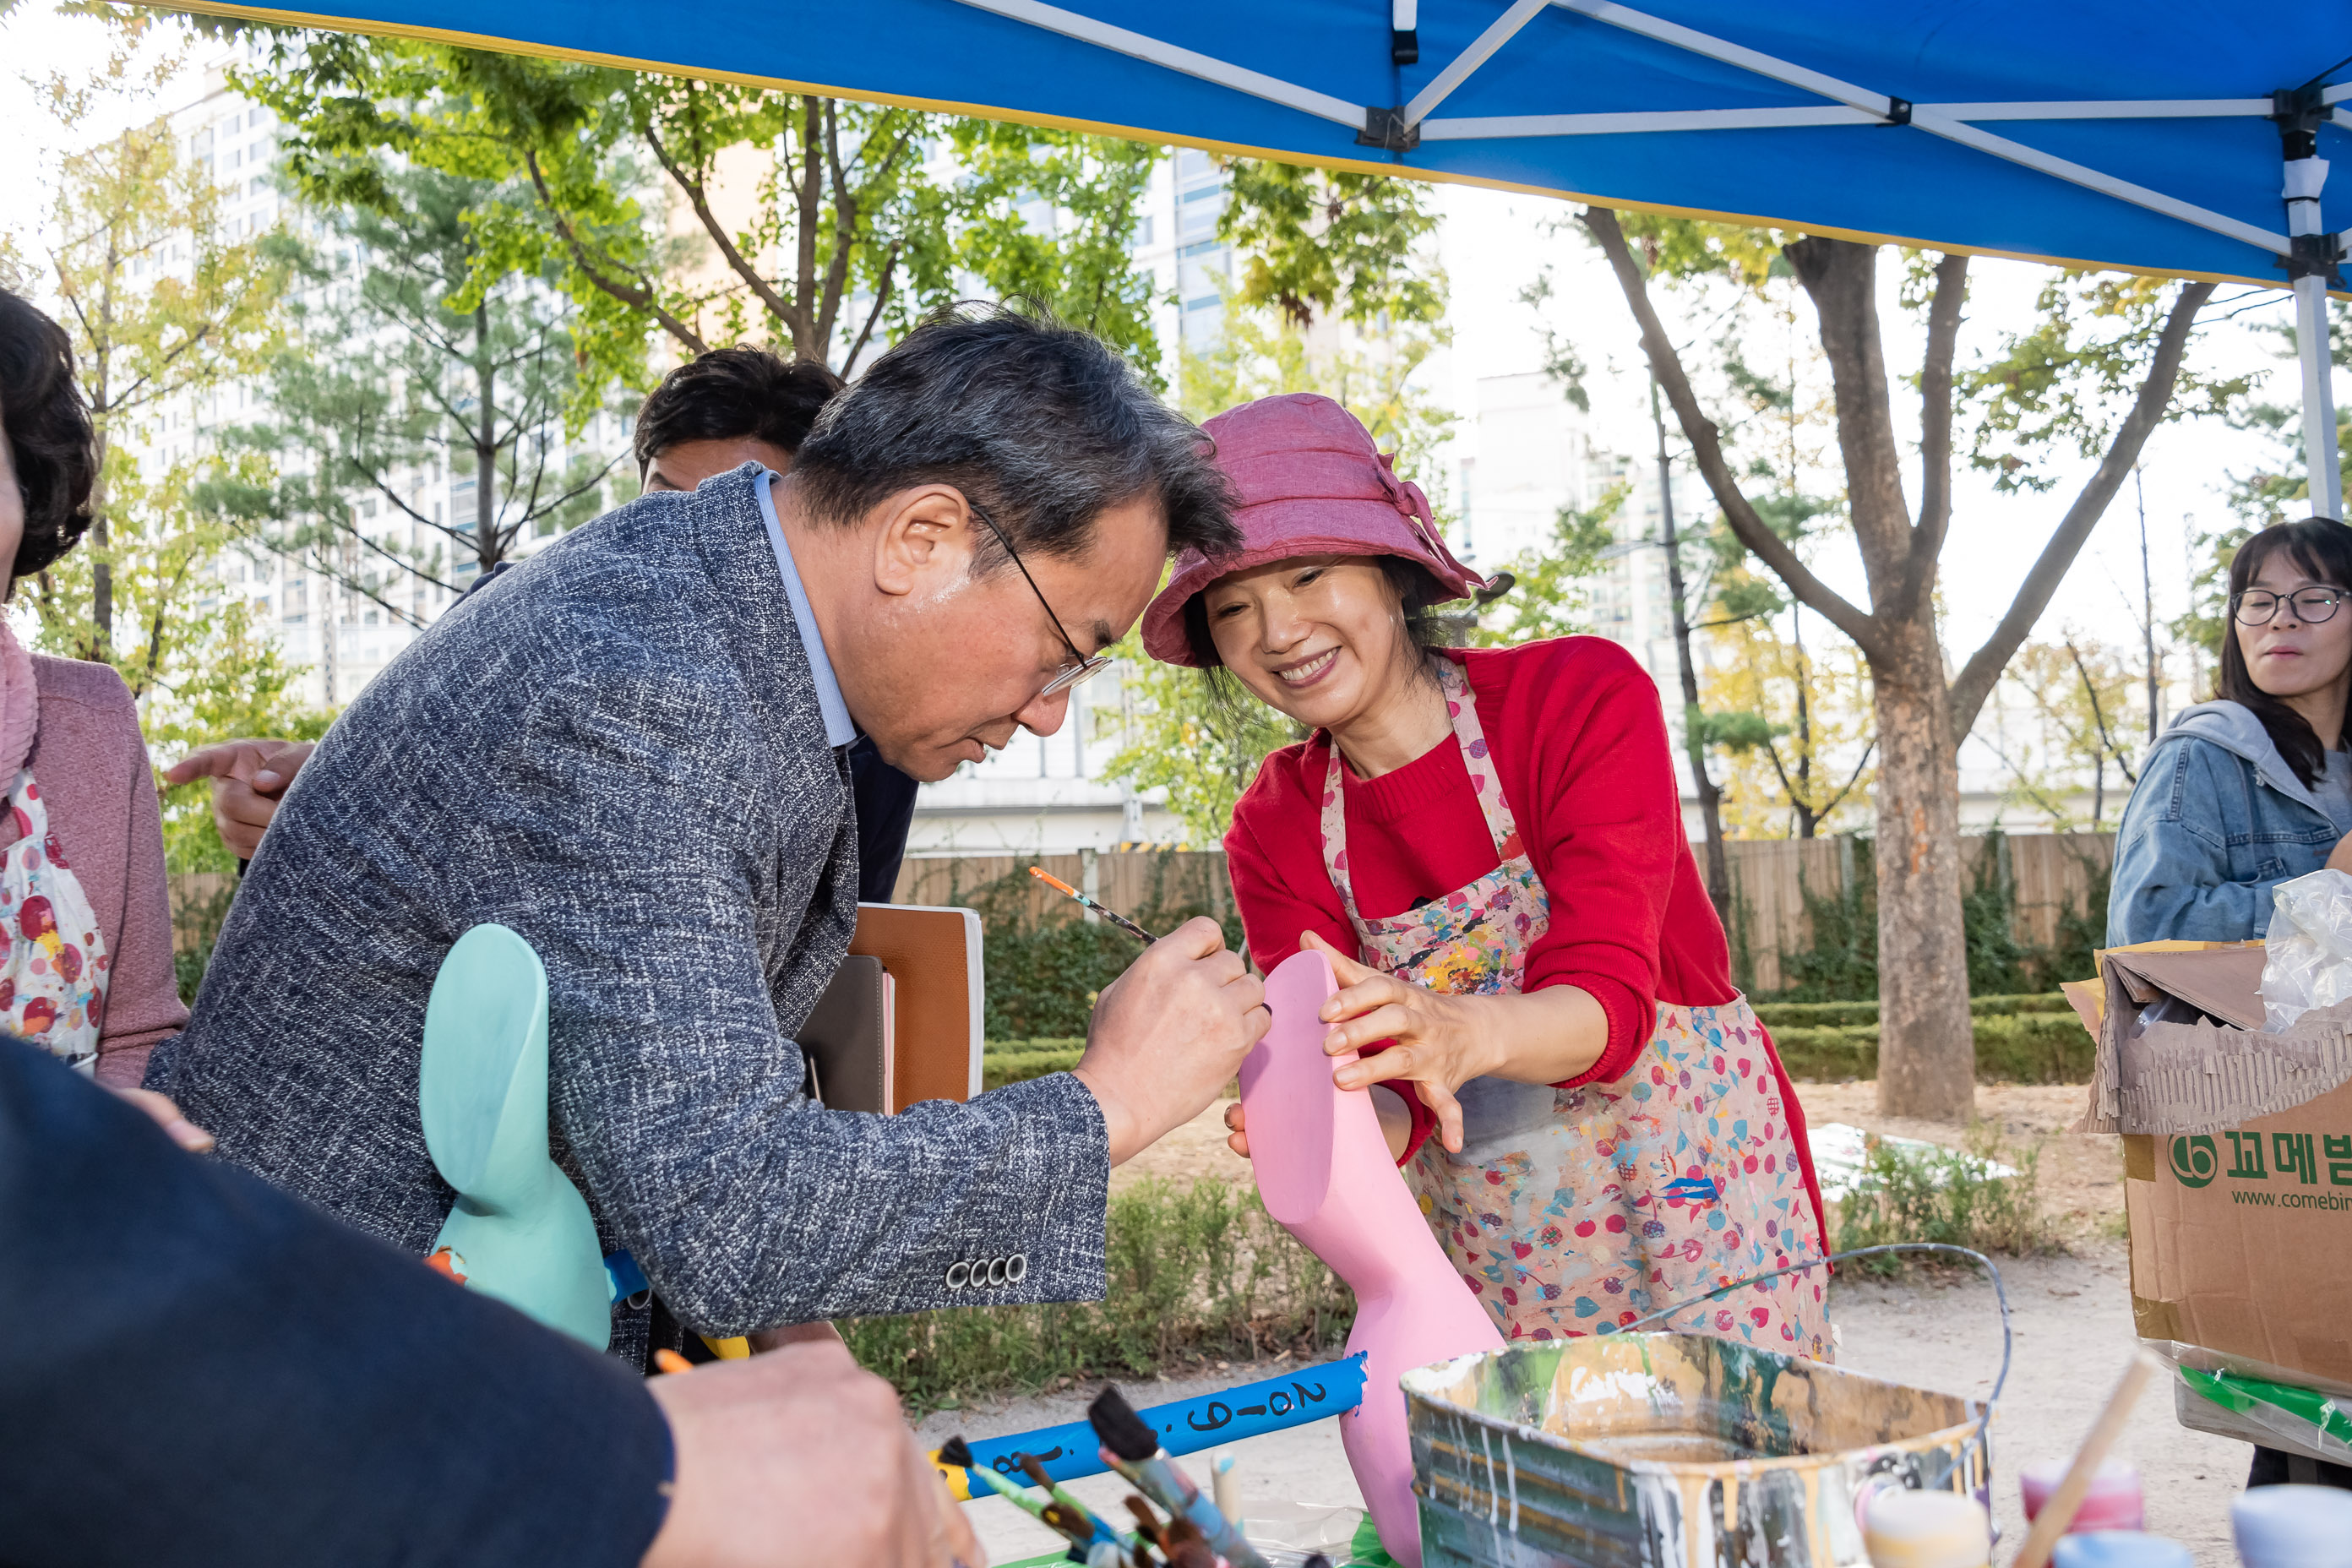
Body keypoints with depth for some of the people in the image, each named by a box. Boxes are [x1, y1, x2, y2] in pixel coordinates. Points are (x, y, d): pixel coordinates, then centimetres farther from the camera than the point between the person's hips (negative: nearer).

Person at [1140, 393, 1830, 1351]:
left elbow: (1610, 997, -24)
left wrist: (1464, 1035, -45)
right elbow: (1390, 1102, -12)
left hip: (1701, 1210, -2)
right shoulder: (1273, 833, -5)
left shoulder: (1581, 697, -14)